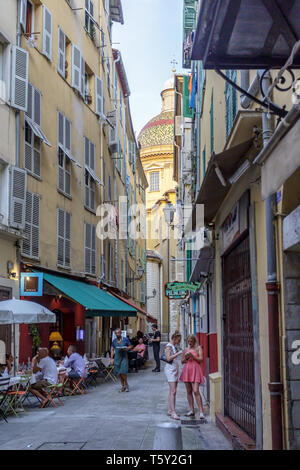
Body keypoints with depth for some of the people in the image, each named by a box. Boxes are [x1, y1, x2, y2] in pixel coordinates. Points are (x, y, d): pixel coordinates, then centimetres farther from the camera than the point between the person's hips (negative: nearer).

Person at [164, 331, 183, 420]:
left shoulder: (174, 346, 17)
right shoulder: (169, 346, -10)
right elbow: (168, 358, -21)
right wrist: (178, 353, -23)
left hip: (175, 369, 9)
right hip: (170, 369, -9)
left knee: (172, 391, 7)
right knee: (173, 391, -13)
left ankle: (170, 410, 10)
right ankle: (173, 412, -16)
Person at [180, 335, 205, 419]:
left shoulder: (198, 348, 2)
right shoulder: (186, 350, 15)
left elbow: (200, 359, -6)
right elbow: (182, 361, 19)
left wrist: (192, 355, -17)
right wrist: (185, 358, -2)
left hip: (195, 370, -5)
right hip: (187, 370, 5)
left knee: (196, 391, -15)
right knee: (189, 391, 7)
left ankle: (201, 412, -14)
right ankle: (191, 410, 14)